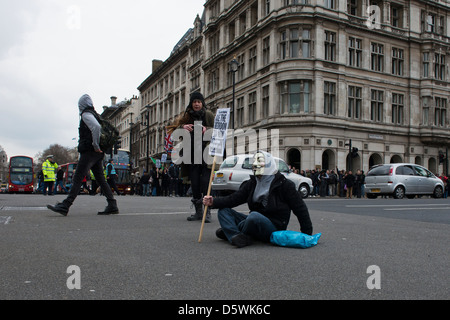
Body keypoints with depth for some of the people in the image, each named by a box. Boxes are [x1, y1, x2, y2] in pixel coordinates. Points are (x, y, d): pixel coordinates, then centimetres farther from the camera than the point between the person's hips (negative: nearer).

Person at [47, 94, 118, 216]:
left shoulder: (86, 114, -5)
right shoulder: (95, 115, 23)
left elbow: (96, 127, -24)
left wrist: (95, 145, -19)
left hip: (89, 152, -9)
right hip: (98, 153, 9)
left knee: (77, 178, -11)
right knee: (100, 179, 8)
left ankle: (65, 206, -13)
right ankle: (112, 205, 4)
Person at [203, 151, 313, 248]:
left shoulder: (283, 184, -6)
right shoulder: (251, 183, 10)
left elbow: (300, 208, -3)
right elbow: (234, 198, 2)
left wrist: (307, 233, -5)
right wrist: (214, 202, -14)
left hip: (274, 228, -6)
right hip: (255, 221, 6)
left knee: (254, 216, -37)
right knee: (223, 210, -4)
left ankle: (229, 231, -11)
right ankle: (236, 236, -28)